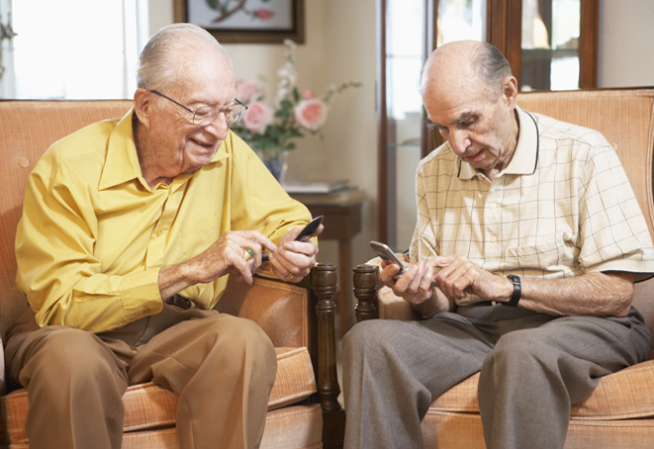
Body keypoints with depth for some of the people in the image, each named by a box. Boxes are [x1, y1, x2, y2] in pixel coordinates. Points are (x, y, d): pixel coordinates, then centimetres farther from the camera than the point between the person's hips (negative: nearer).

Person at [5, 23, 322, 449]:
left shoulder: (227, 151, -4)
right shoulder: (69, 169, -17)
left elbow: (288, 221, 8)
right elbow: (60, 303, -22)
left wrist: (291, 249, -19)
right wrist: (189, 271, -29)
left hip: (176, 328, 3)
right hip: (80, 331, -3)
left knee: (245, 342, -28)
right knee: (71, 358, -37)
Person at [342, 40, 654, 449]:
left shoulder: (583, 156, -4)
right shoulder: (433, 172, 12)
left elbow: (616, 292, -11)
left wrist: (505, 286, -19)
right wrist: (422, 295, -10)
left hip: (577, 324, -4)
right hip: (472, 325, 4)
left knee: (521, 351, -39)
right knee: (368, 340, -24)